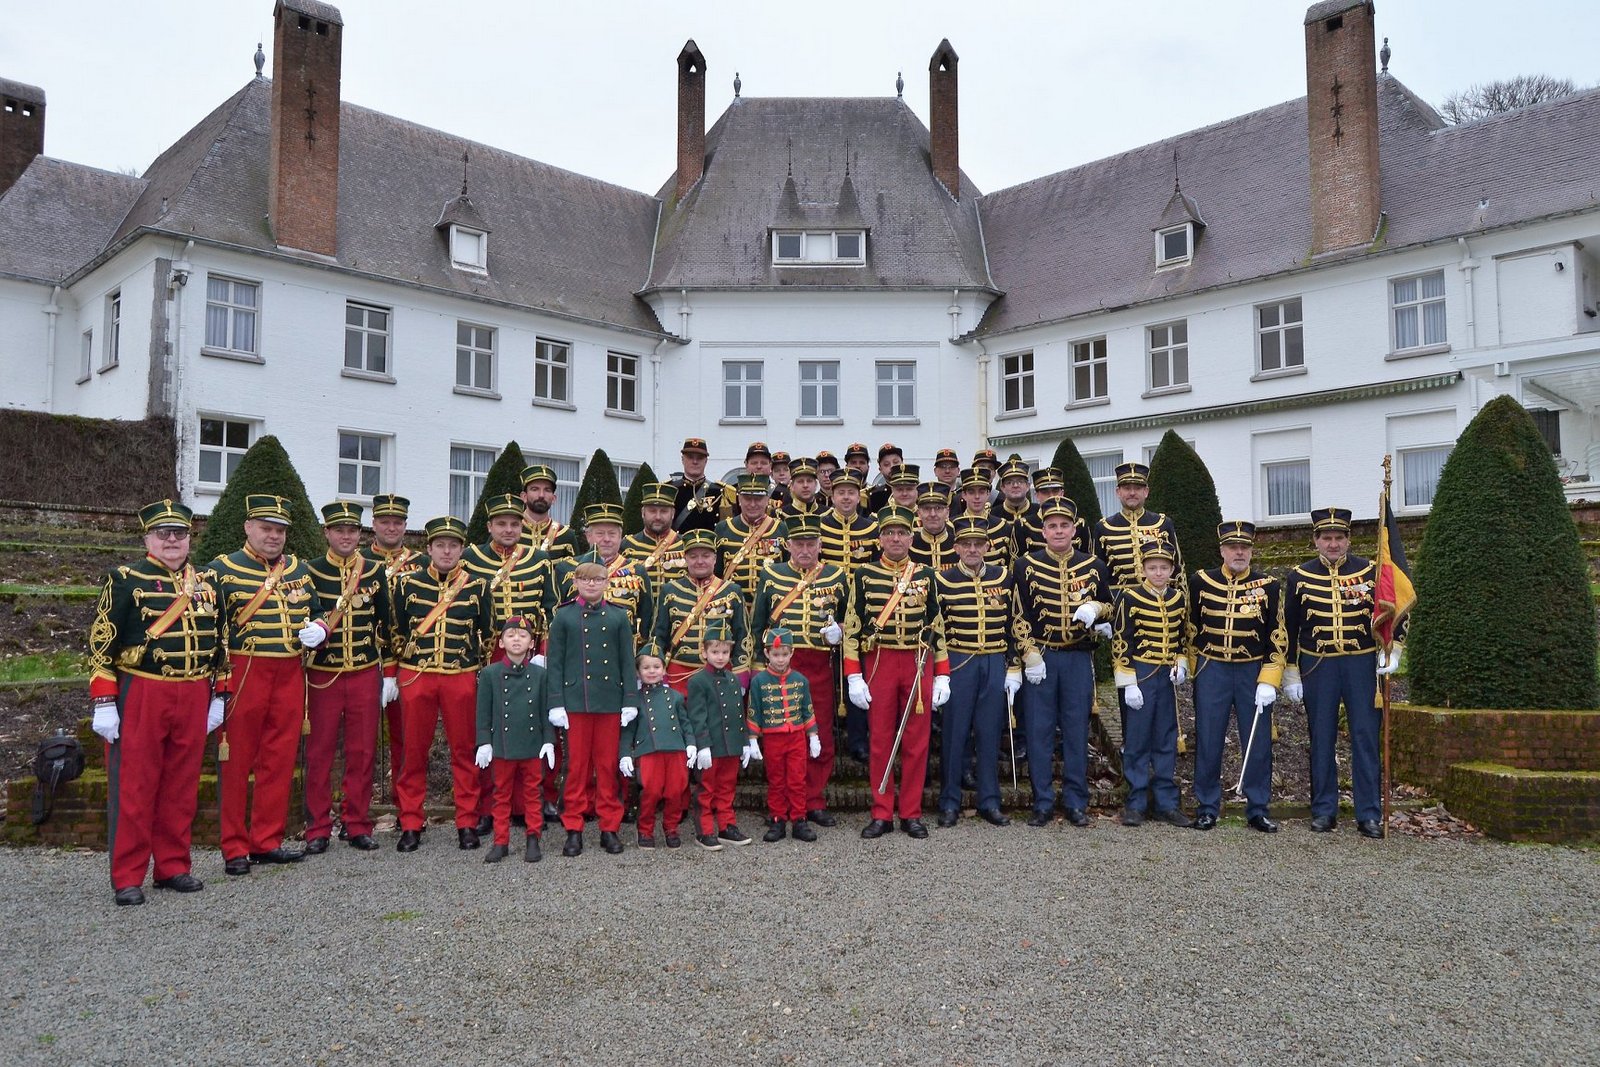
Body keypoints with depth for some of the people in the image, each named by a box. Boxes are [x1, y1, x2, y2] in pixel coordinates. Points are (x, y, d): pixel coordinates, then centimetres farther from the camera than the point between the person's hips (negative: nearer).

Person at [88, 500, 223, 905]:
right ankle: (127, 878, 10)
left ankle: (173, 867, 22)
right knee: (134, 788, 1)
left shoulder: (206, 583, 12)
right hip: (141, 694, -4)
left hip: (193, 697, 4)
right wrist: (104, 703, -11)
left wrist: (217, 697, 13)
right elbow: (102, 643, -6)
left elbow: (217, 642, 16)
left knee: (181, 787, 10)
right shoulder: (125, 579, -3)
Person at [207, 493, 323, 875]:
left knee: (280, 760, 9)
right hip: (242, 674, -5)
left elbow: (317, 612, 24)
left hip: (290, 675, 5)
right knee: (236, 762, 2)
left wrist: (318, 629, 1)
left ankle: (267, 841, 20)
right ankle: (235, 848, 12)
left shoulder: (299, 570, 14)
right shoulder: (223, 569, -1)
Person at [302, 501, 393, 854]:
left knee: (363, 753, 5)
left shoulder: (375, 573, 7)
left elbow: (386, 625, 9)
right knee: (319, 754, 3)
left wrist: (389, 673, 8)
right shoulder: (309, 572, 1)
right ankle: (318, 830, 13)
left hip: (366, 676, 2)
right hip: (322, 676, -2)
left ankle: (358, 826, 16)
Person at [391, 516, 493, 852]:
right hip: (416, 676, 0)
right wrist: (396, 671, 8)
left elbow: (487, 635, 9)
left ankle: (467, 823, 14)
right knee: (414, 751, 5)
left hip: (462, 678, 0)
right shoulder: (408, 584, 4)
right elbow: (397, 632, 11)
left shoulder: (477, 587, 3)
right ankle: (410, 825, 15)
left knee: (465, 751, 5)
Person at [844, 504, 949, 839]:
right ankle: (881, 814, 13)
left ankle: (911, 814, 15)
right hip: (879, 664, -1)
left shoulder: (926, 576, 7)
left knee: (917, 741, 5)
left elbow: (937, 627, 9)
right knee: (879, 740, 4)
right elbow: (852, 627, 1)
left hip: (919, 664, 1)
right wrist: (854, 677, -6)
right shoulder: (865, 575, 2)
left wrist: (942, 676, 4)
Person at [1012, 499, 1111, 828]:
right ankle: (1042, 803, 11)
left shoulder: (1094, 567, 6)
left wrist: (1095, 608, -7)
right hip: (1039, 659, -1)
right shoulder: (1026, 566, 0)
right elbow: (1018, 616, -1)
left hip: (1079, 658, 1)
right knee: (1039, 732, 1)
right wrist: (1029, 655, -9)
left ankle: (1076, 802, 16)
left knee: (1077, 730, 5)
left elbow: (1110, 606, 16)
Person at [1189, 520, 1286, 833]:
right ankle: (1207, 808, 14)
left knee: (1258, 743, 4)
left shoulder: (1268, 586, -1)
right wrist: (1190, 669, 7)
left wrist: (1268, 681, -7)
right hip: (1212, 671, 0)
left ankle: (1258, 810, 16)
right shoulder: (1201, 582, 1)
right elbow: (1190, 627, 10)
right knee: (1208, 742, 3)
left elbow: (1278, 636, 0)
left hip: (1253, 672, 0)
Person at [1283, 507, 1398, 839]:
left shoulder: (1370, 571, 1)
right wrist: (1291, 674, 3)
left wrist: (1391, 651, -8)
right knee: (1321, 739, 6)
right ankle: (1324, 810, 15)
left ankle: (1369, 814, 8)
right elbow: (1289, 628, 5)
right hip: (1317, 668, 0)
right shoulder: (1299, 577, 2)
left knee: (1366, 737, 0)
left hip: (1362, 664, 0)